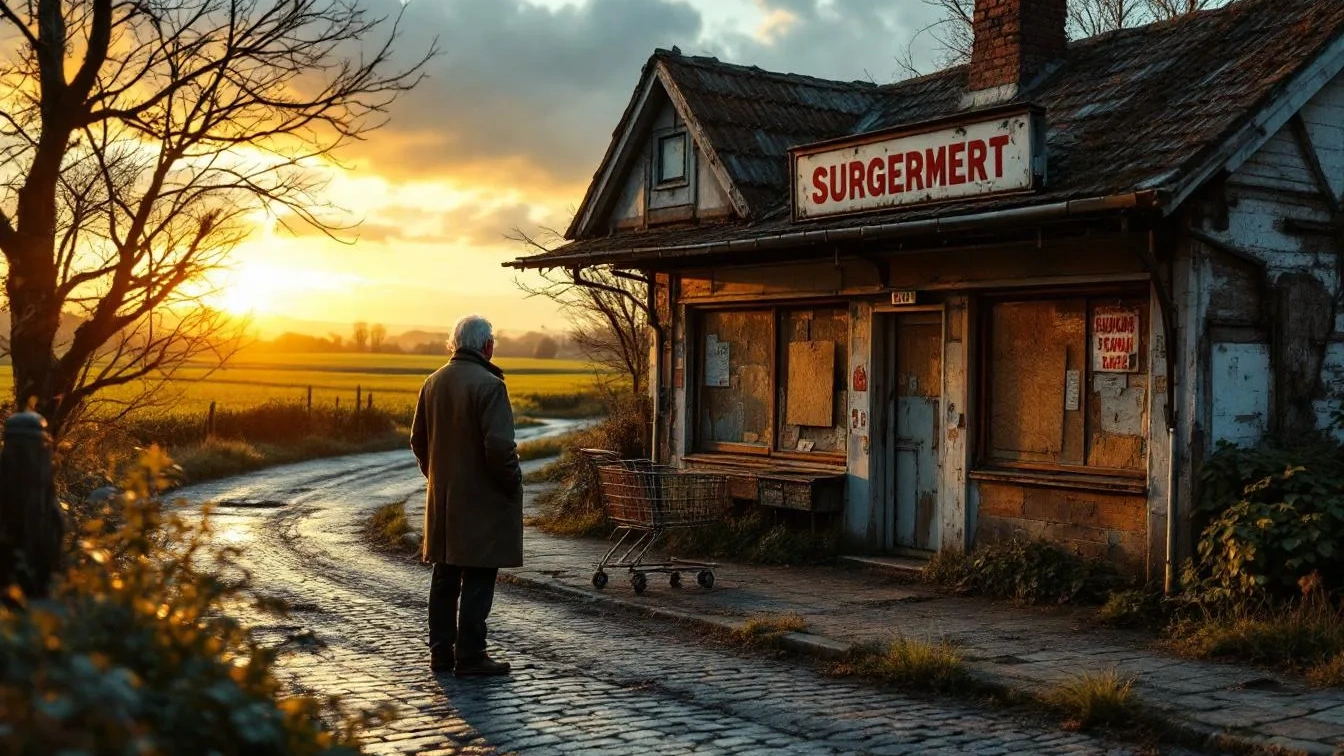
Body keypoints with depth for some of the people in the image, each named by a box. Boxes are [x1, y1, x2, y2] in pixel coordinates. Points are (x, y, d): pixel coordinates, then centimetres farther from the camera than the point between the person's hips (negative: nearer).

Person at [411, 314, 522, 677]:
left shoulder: (433, 383, 9)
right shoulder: (488, 385, -16)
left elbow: (418, 440, 15)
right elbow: (499, 446, -22)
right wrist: (513, 483, -8)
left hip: (442, 498, 8)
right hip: (482, 500, -8)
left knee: (445, 578, 14)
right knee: (477, 580, -2)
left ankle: (441, 652, 20)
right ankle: (470, 656, 1)